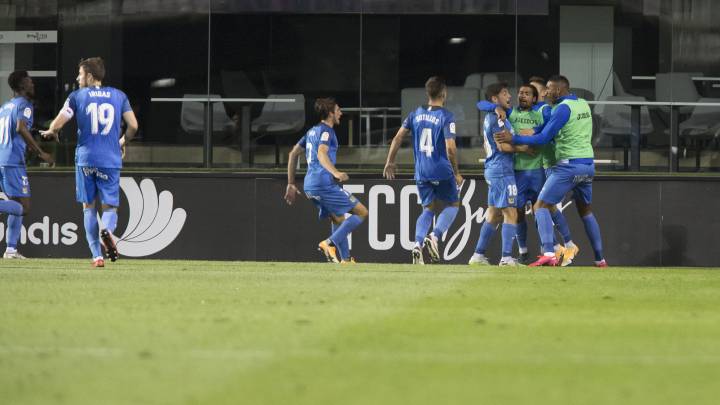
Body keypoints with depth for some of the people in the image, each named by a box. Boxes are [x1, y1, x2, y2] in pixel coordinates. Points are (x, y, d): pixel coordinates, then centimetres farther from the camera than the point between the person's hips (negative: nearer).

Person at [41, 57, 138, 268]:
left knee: (88, 207, 10)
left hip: (85, 158, -1)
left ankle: (97, 255, 2)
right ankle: (107, 229, -29)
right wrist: (123, 142, 21)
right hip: (111, 160, 1)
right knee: (110, 206, 7)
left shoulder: (77, 96, 2)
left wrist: (51, 132, 19)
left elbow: (57, 124, -4)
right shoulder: (119, 96, 7)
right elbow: (133, 125, 2)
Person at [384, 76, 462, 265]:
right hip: (442, 171, -5)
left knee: (429, 208, 17)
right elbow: (450, 148, -17)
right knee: (452, 204, 13)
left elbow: (398, 138, 5)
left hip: (421, 172, 5)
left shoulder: (416, 114, 5)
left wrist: (390, 162, 16)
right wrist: (457, 173, -6)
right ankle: (434, 236, -10)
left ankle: (418, 244, -3)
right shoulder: (446, 117, -11)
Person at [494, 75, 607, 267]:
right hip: (588, 165, 8)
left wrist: (513, 139, -9)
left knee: (542, 206, -5)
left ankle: (548, 253, -21)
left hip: (569, 165, -8)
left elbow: (543, 138, -14)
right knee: (586, 211, 20)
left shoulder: (563, 108, -12)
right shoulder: (584, 105, 12)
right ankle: (600, 259, 18)